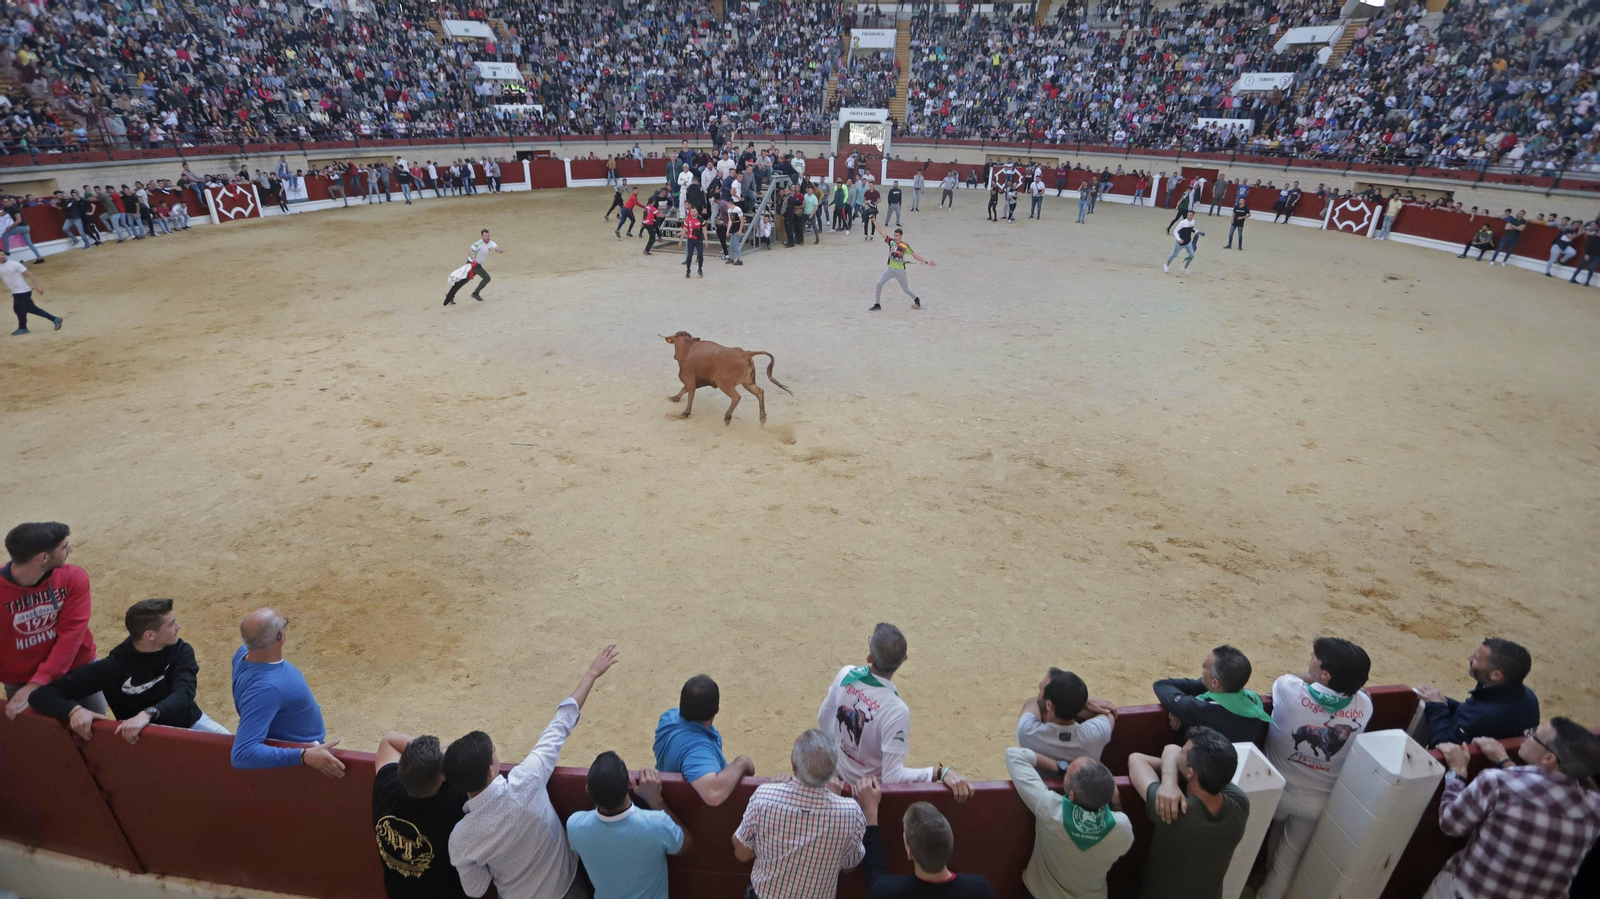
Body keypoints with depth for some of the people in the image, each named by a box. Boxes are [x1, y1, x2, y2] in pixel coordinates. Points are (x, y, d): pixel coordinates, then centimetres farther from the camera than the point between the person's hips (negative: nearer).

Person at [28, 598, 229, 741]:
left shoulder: (181, 651, -12)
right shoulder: (114, 666, -18)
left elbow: (184, 695, -27)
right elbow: (42, 695, -16)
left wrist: (148, 714, -47)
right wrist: (74, 709, -37)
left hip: (189, 722, 2)